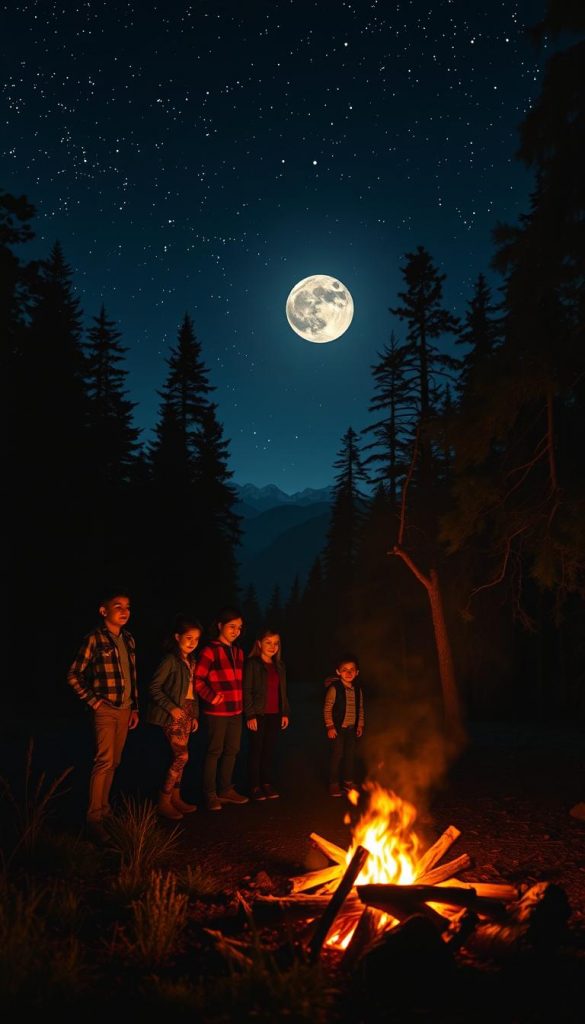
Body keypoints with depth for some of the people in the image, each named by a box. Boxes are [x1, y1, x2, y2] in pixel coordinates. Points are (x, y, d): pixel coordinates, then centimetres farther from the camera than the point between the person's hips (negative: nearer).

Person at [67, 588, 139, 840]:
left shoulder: (128, 639, 9)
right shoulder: (94, 639, -11)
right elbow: (73, 675, -7)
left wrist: (134, 708, 14)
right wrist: (93, 701, -10)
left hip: (125, 710, 6)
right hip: (105, 710, -6)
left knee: (114, 762, 12)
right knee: (104, 761, -11)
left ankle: (104, 808, 24)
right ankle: (94, 817, -4)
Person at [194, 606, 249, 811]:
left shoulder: (238, 651, 12)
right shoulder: (210, 650, -10)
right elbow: (197, 679, -13)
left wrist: (240, 701, 11)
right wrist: (211, 697, -17)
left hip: (236, 710, 7)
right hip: (217, 711, -7)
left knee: (232, 750, 14)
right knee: (214, 751, 2)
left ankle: (225, 790, 27)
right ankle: (210, 794, 12)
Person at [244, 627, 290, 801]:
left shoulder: (279, 665, 12)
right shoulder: (252, 663, -6)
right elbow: (247, 690, -9)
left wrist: (285, 713, 10)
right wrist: (250, 715, -14)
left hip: (274, 715, 5)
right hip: (258, 714, -5)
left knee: (269, 749, 10)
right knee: (256, 749, 2)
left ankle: (267, 784, 19)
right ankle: (255, 786, 11)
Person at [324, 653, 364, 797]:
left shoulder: (357, 689, 4)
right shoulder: (334, 688, -13)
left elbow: (360, 708, 13)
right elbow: (327, 708, -12)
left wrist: (360, 725, 9)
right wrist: (330, 726, -14)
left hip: (352, 727, 5)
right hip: (337, 727, -5)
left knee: (350, 754, 11)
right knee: (337, 754, 0)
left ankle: (348, 781, 25)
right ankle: (334, 784, 12)